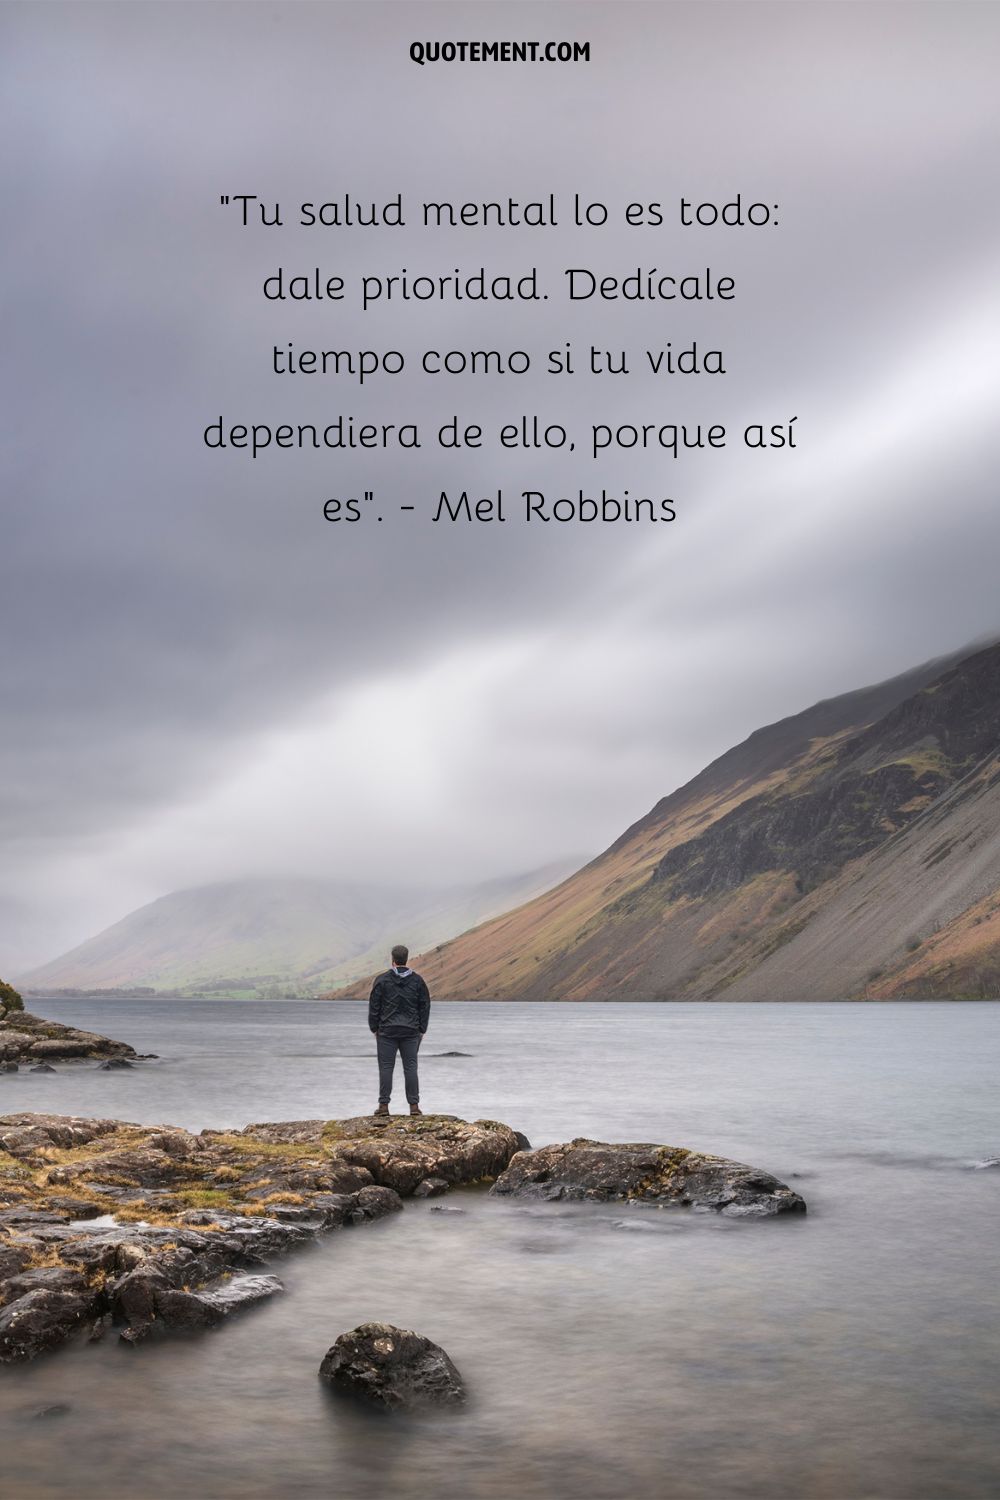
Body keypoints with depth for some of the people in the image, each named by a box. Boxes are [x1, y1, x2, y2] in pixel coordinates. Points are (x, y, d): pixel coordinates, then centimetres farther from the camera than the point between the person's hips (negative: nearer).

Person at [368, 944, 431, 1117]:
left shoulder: (382, 980, -3)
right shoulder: (417, 980, 4)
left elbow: (374, 1006, -1)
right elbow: (425, 1007, 7)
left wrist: (374, 1028, 8)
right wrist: (421, 1030, 13)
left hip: (387, 1031, -2)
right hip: (411, 1031, 2)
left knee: (386, 1067, 2)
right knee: (410, 1067, 4)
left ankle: (384, 1105, 1)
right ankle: (414, 1105, 2)